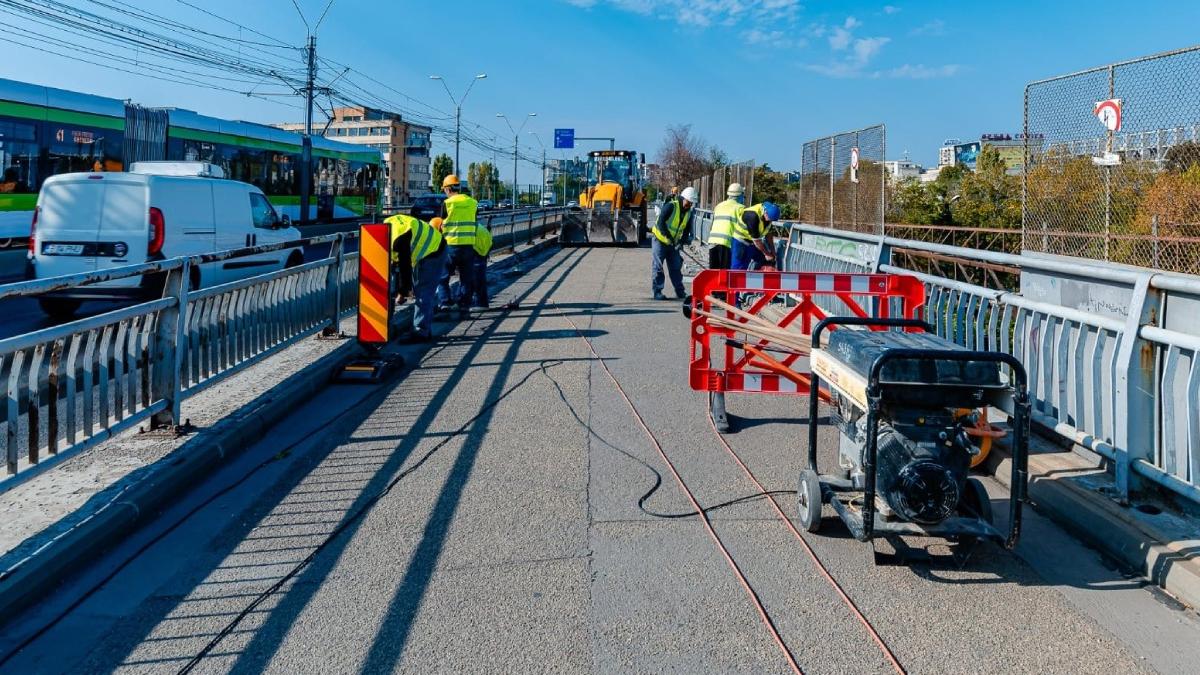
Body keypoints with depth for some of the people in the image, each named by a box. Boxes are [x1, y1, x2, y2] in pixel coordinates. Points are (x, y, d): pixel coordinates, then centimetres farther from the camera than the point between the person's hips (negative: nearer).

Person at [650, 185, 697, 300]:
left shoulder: (689, 212, 4)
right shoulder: (670, 206, -19)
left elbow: (687, 230, 7)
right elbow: (661, 223, -25)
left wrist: (682, 241, -10)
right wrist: (668, 237, -28)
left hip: (673, 243, 7)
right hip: (660, 240, -6)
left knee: (676, 267, 9)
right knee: (657, 267, -4)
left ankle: (680, 292, 15)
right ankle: (657, 292, 0)